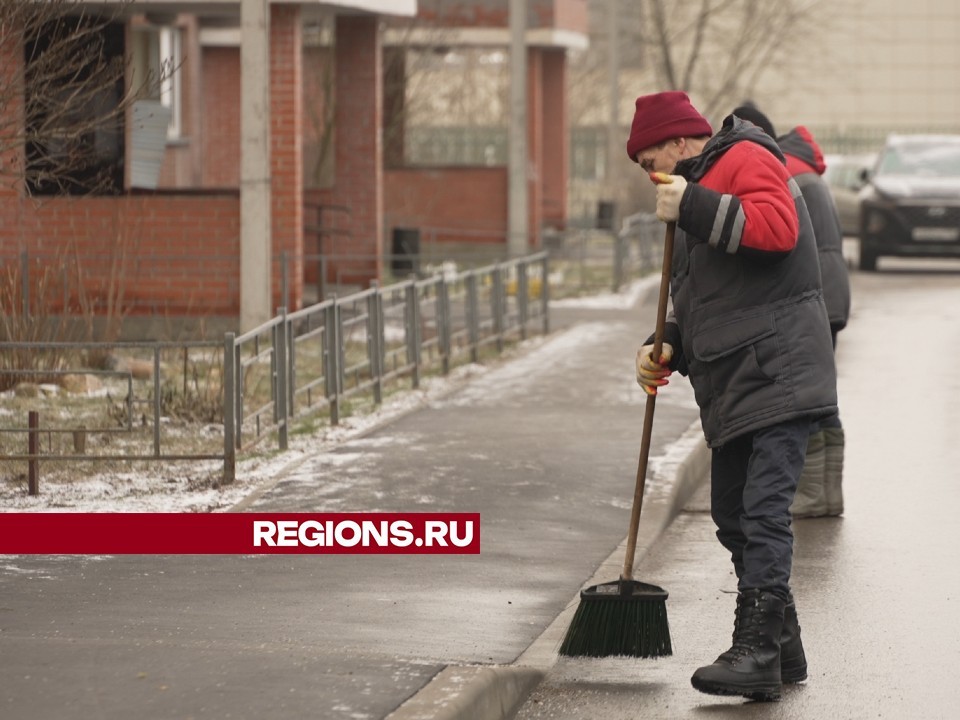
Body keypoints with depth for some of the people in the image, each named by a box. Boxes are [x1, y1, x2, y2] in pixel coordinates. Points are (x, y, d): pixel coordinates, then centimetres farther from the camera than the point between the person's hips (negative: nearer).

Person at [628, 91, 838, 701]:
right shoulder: (701, 185, 26)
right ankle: (781, 648, 21)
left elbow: (777, 228, -24)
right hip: (733, 387, 11)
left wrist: (693, 208, -20)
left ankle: (760, 655, -18)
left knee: (763, 512, -15)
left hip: (777, 375, -11)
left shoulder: (747, 159, -3)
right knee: (734, 516, 12)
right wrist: (667, 347, 12)